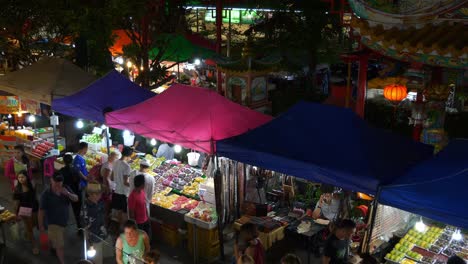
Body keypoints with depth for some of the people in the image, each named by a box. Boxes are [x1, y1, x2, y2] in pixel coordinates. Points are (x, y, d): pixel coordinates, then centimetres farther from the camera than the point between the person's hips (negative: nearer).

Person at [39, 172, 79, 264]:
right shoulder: (46, 194, -23)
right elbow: (41, 211, -17)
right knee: (60, 246, -3)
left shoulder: (65, 189, -9)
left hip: (64, 221, 6)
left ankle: (54, 248, 61)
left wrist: (68, 194, -32)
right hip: (54, 223, -6)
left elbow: (76, 199, -12)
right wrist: (41, 226, -11)